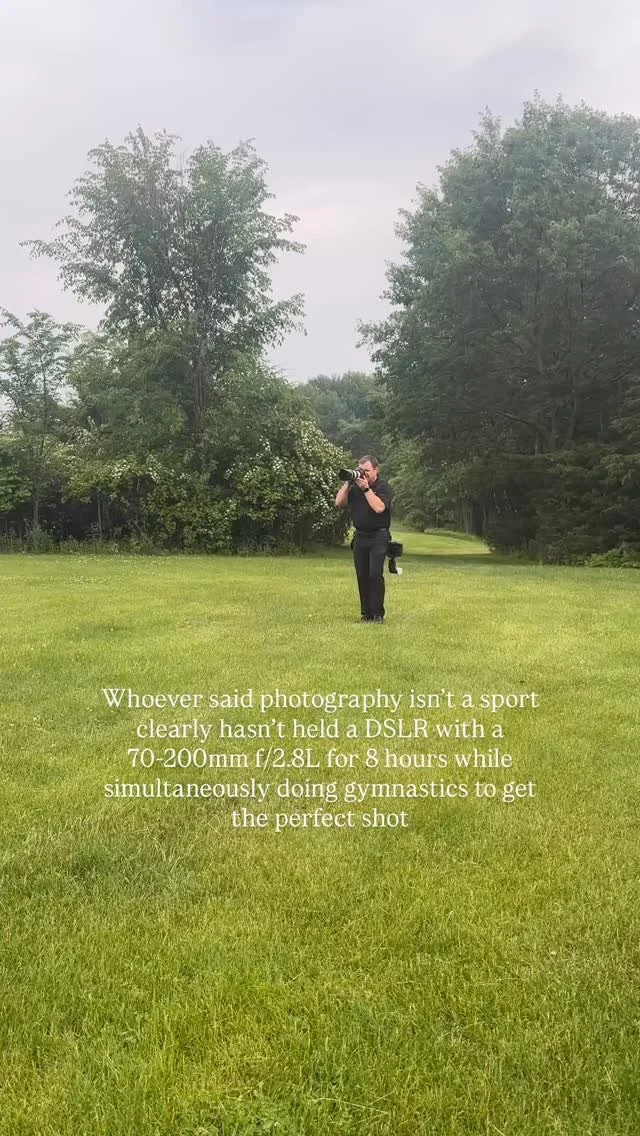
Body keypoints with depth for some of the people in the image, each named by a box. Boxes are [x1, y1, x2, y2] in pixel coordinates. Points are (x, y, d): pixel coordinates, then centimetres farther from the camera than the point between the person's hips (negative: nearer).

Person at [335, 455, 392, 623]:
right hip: (360, 536, 5)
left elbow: (379, 507, -21)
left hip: (378, 537, -5)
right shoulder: (355, 487, 10)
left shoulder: (383, 487, -5)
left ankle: (378, 614, -7)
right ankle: (366, 613, 12)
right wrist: (347, 483, -4)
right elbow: (339, 503, 3)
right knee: (362, 576, 5)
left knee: (375, 574, -12)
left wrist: (366, 489, -20)